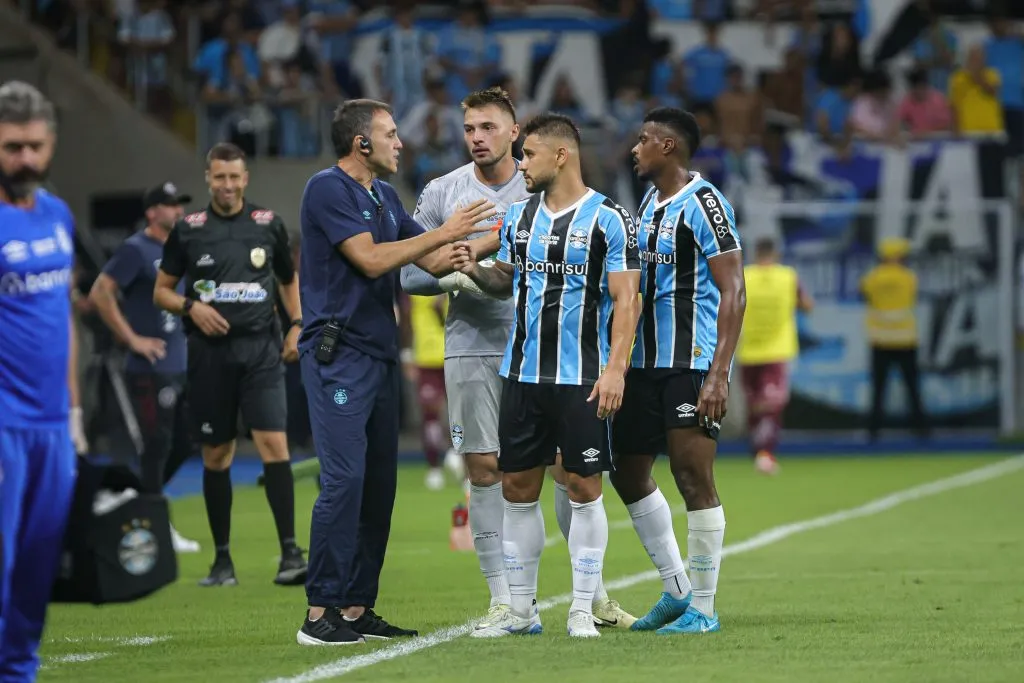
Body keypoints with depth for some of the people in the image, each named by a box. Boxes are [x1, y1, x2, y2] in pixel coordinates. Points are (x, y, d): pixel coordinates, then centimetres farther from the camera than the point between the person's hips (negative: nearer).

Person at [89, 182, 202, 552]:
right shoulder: (136, 250, -10)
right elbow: (100, 293, -16)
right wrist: (132, 338, -16)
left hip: (182, 366, 8)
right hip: (151, 369, -8)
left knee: (184, 441, 11)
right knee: (158, 445, -4)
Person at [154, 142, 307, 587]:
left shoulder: (268, 224, 7)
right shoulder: (188, 230, 4)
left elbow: (289, 279, 20)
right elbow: (161, 291, 10)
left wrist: (296, 326, 6)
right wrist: (191, 307, -9)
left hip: (261, 349, -1)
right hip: (210, 351, 1)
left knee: (273, 442, -14)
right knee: (216, 454, 4)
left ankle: (290, 552, -15)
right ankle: (222, 559, 14)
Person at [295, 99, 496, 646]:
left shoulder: (385, 197, 18)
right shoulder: (328, 189, -9)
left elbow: (433, 261, 20)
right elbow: (370, 259, -16)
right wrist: (442, 233, -13)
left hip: (379, 353, 9)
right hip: (337, 355, -9)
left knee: (378, 484, 7)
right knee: (344, 480, -15)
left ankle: (357, 608, 11)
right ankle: (319, 615, -14)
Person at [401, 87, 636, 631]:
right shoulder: (441, 193, 5)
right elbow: (410, 271, 5)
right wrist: (456, 277, -13)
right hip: (471, 349, 1)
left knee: (567, 466, -2)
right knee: (485, 470, 0)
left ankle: (596, 596, 7)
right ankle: (503, 601, 7)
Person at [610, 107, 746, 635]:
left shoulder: (703, 204, -12)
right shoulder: (648, 204, 15)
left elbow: (732, 293, -15)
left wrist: (718, 374, -22)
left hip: (692, 364, -9)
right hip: (646, 363, 9)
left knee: (694, 479, -7)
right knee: (627, 472, 12)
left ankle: (702, 607, 1)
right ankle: (677, 590, 22)